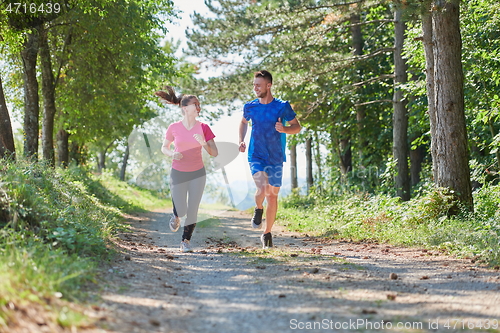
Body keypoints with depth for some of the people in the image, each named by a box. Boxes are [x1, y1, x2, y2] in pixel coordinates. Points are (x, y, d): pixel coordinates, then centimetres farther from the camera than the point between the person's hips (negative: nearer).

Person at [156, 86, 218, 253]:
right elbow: (164, 148, 5)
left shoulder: (203, 128, -8)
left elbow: (215, 153, -8)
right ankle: (176, 215, 37)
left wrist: (203, 143, -26)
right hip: (178, 174, -1)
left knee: (193, 209, 0)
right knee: (182, 211, 0)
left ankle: (186, 241, 19)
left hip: (198, 174, 1)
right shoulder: (174, 128, -9)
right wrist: (172, 153, -17)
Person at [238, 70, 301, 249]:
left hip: (276, 158, 1)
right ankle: (258, 209, 10)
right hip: (256, 156, 0)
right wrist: (241, 141, 7)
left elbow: (297, 127, 3)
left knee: (272, 196, 8)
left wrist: (284, 129, -18)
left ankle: (267, 233, 25)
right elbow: (244, 122, 23)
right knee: (262, 188, -24)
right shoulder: (250, 107, 2)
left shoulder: (282, 106, -5)